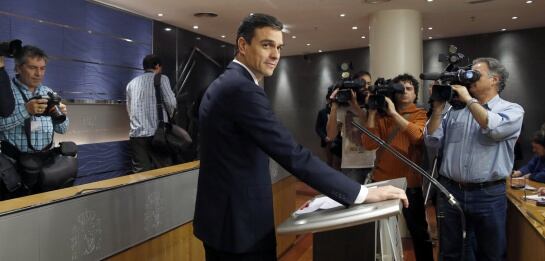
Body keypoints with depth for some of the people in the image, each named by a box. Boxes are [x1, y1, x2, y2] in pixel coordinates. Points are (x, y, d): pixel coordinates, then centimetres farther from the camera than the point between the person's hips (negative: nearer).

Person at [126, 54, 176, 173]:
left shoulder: (131, 83, 17)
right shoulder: (161, 79, 4)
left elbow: (129, 109, 20)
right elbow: (171, 102, -3)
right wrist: (169, 115, 17)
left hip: (136, 134, 4)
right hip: (157, 133, -4)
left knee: (140, 173, 2)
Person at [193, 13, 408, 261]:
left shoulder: (222, 85, 10)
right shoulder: (243, 89, -22)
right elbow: (293, 155, -27)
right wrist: (363, 193, -23)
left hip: (221, 217, 10)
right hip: (240, 224, -10)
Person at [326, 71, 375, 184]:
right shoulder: (343, 108, -1)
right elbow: (331, 135, -10)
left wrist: (355, 105, -21)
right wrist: (334, 106, -15)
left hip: (373, 164, 1)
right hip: (351, 165, -1)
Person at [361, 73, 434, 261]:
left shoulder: (420, 114, 2)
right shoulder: (382, 115, 5)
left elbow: (417, 135, -21)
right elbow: (369, 144, -8)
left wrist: (393, 113, -21)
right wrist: (372, 112, -10)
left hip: (409, 182, -1)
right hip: (382, 180, 2)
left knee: (418, 231, 9)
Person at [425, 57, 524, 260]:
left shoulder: (512, 110, 1)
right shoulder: (456, 110, 10)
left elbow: (495, 128, -21)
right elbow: (432, 141, 4)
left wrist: (469, 99, -11)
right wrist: (438, 107, -3)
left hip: (489, 195, -2)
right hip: (450, 191, 3)